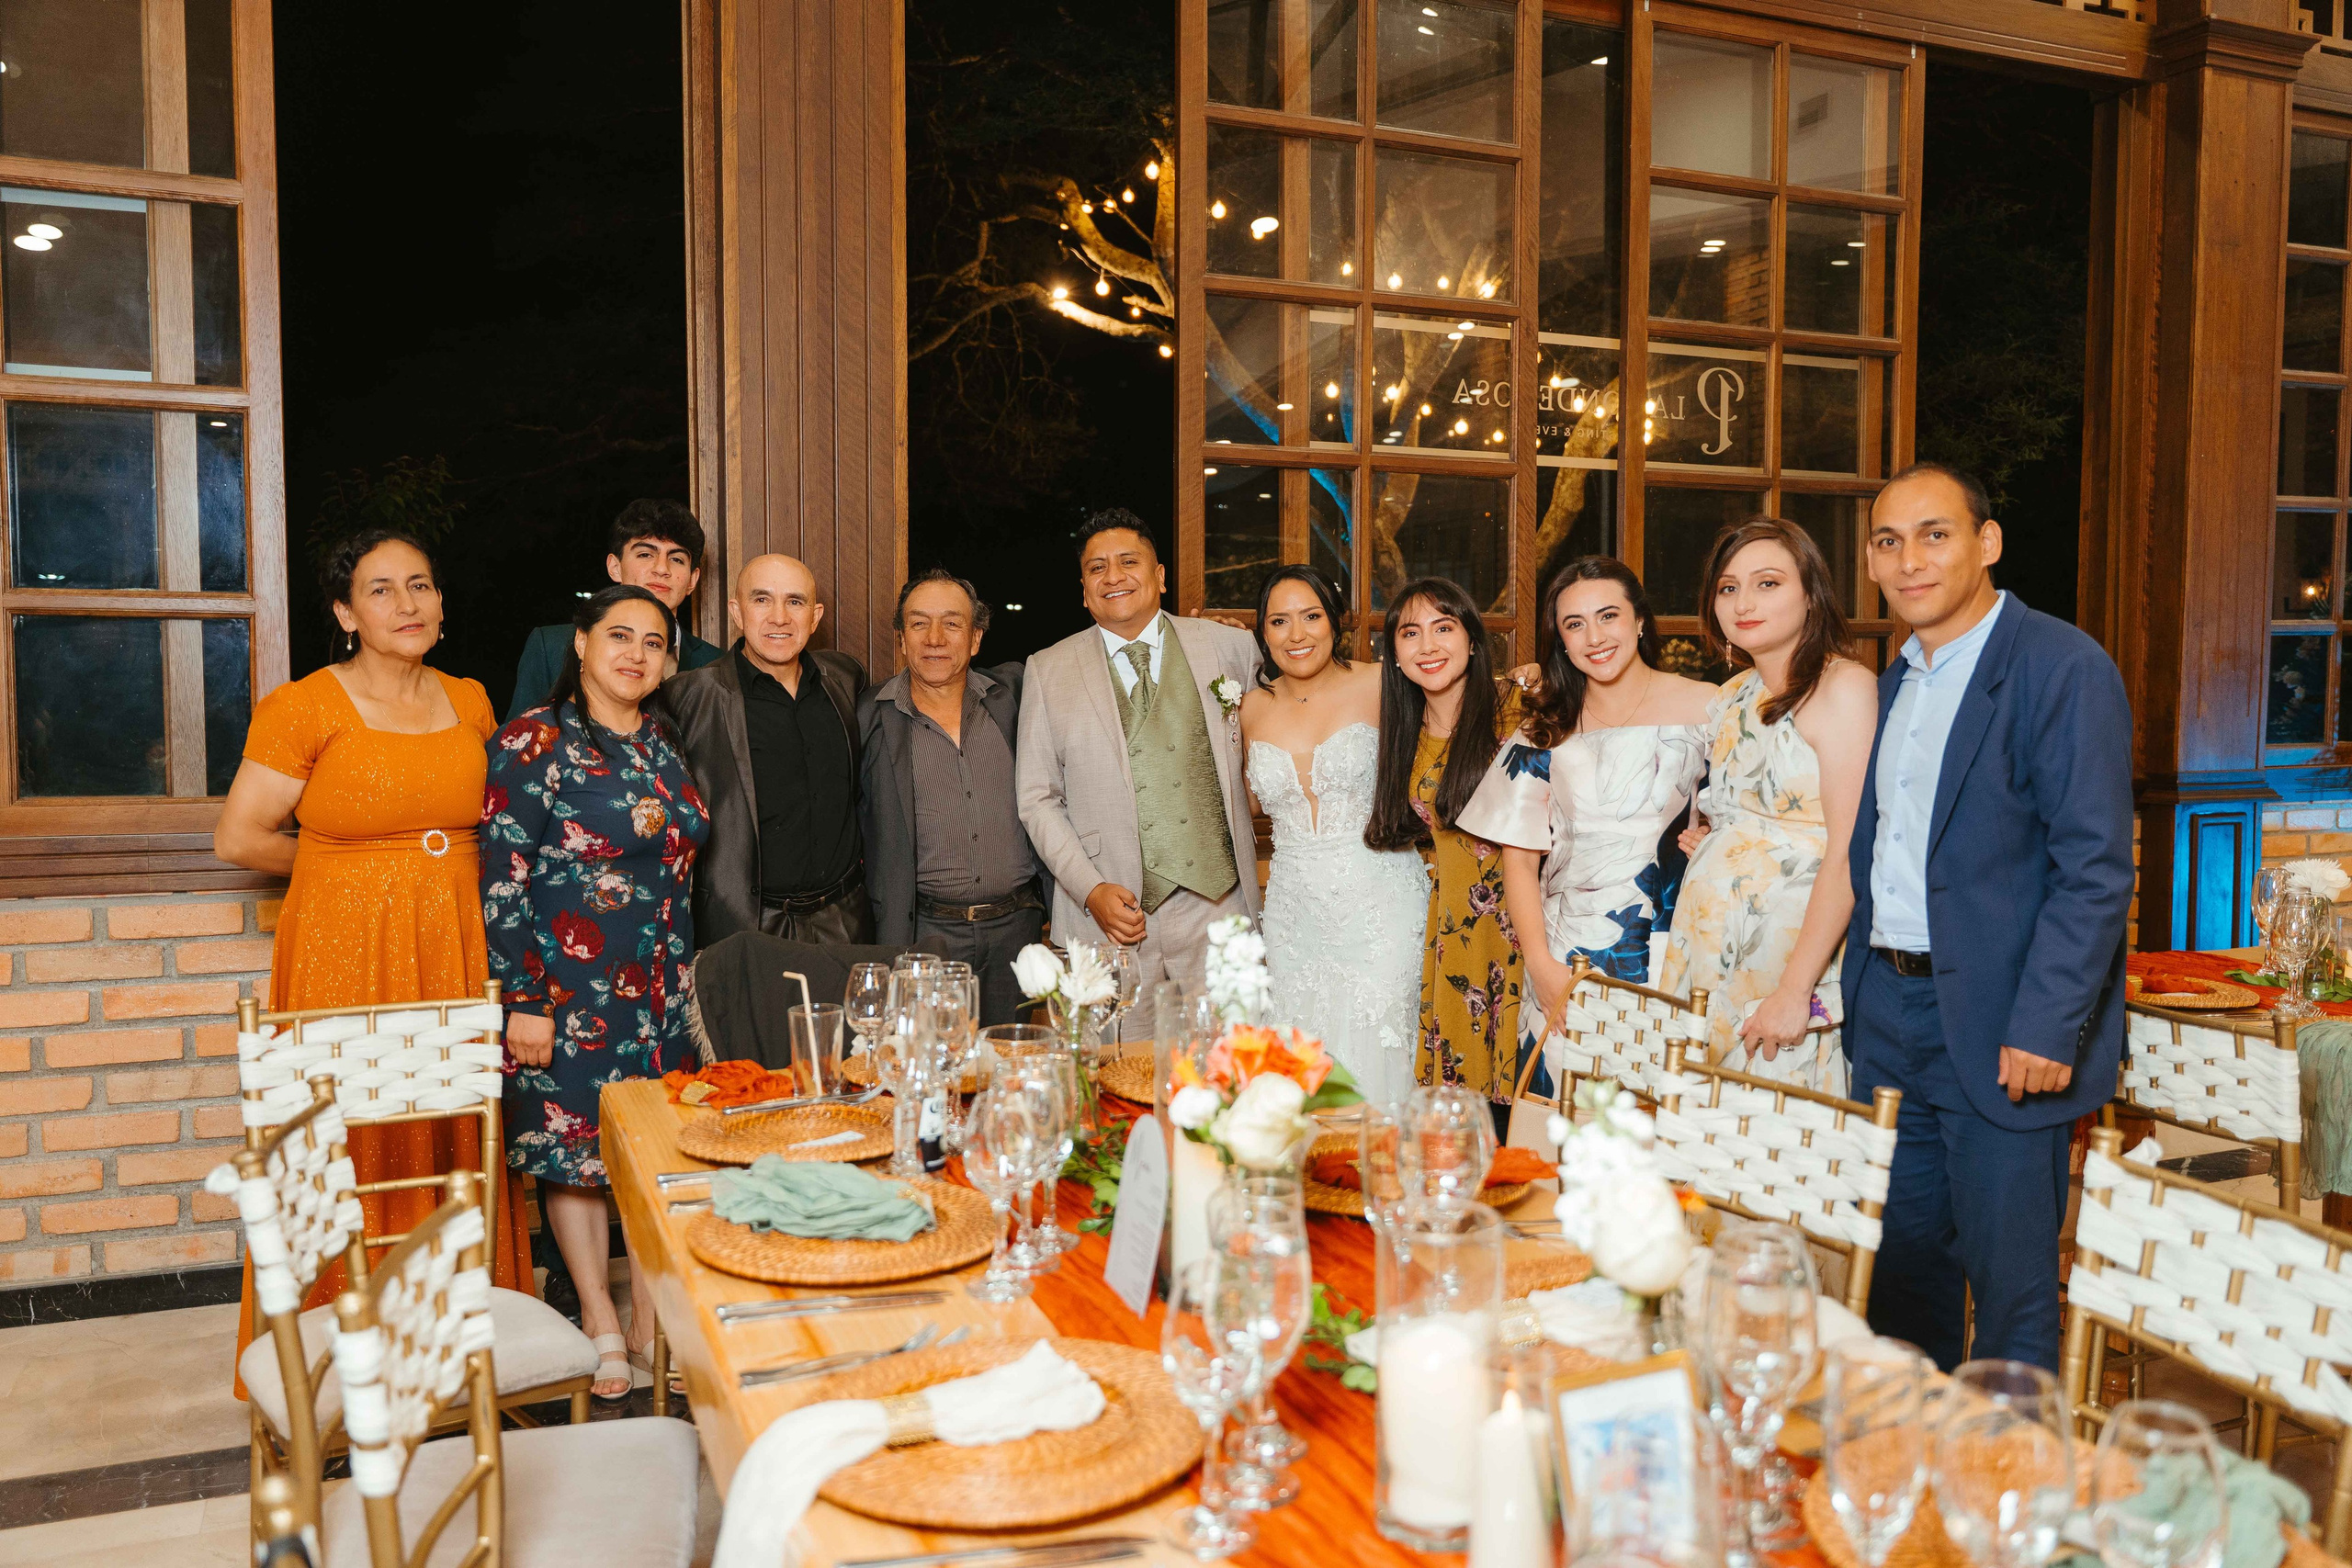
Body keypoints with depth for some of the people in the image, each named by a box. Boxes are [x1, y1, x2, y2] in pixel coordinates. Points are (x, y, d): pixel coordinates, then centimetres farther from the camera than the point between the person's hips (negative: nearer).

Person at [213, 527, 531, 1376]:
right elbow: (238, 838, -3)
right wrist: (348, 864, 5)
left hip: (456, 952, 4)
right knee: (355, 1153, 0)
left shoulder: (470, 702, 10)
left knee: (459, 1143, 7)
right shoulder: (305, 707, -4)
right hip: (346, 951, -4)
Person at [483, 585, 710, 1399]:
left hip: (661, 985, 5)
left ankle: (652, 1323, 22)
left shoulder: (665, 745, 9)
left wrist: (689, 976, 15)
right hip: (568, 985, -5)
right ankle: (600, 1323, 22)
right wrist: (523, 1001, -14)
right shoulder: (536, 741, -8)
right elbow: (503, 881, -11)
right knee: (574, 1147, 6)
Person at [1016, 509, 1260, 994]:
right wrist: (1090, 890, -6)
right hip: (1107, 918, 0)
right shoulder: (1047, 671, 6)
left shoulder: (1230, 646, 6)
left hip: (1216, 909, 1)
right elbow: (1036, 798, 4)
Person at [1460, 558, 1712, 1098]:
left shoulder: (1706, 709, 3)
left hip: (1674, 956, -1)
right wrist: (1540, 962, -7)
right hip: (1567, 960, 1)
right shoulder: (1545, 729, 8)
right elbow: (1519, 854, 5)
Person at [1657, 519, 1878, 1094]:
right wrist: (1706, 843, 4)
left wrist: (1793, 990, -22)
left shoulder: (1843, 686, -12)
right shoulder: (1731, 697, 12)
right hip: (1708, 950, 7)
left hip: (1791, 954, -7)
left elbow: (1848, 853, -18)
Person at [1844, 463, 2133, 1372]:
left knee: (2010, 1280, 4)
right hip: (1891, 1016, 7)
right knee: (1904, 1260, 17)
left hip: (2000, 1031, -7)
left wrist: (2045, 1027, -20)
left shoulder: (2064, 668, -11)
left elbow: (2096, 870, -15)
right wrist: (1861, 993, 12)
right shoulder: (1895, 684, 14)